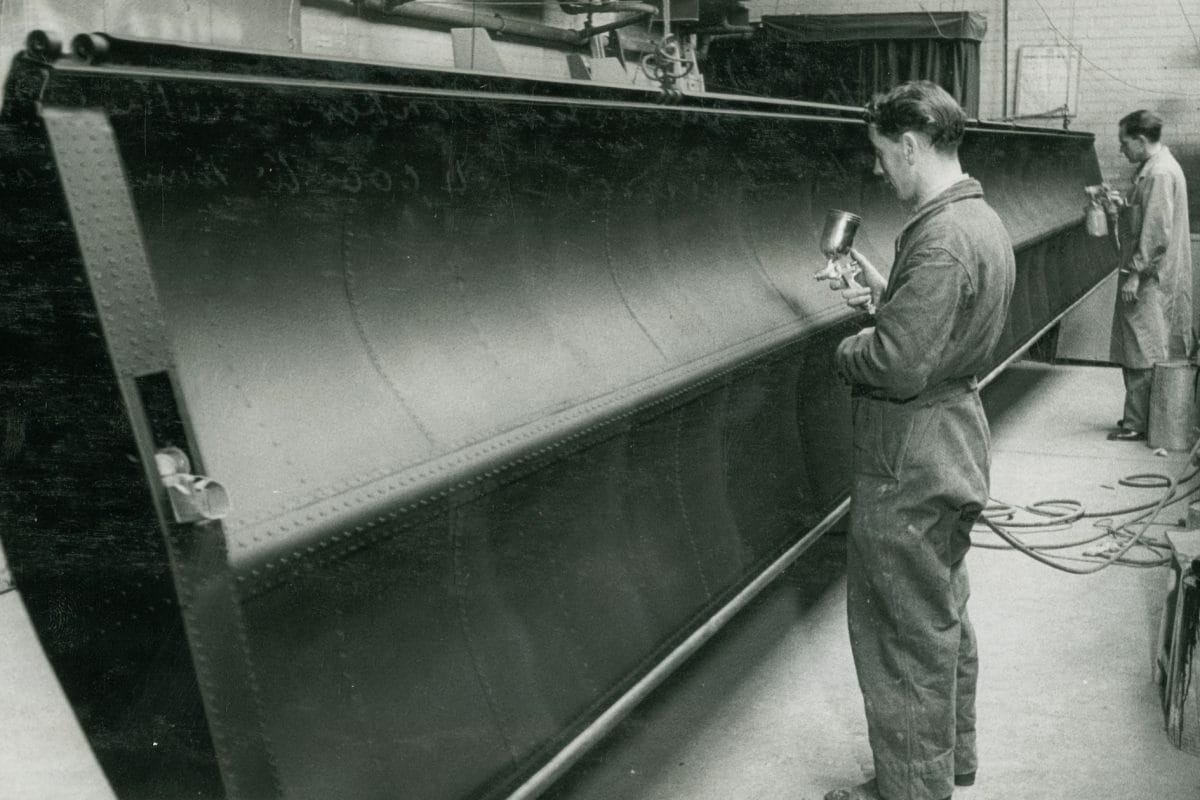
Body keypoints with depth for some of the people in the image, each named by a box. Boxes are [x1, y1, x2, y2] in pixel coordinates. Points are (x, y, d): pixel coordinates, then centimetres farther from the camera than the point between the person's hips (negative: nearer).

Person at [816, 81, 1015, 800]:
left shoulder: (940, 237, -25)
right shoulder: (984, 221, 7)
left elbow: (899, 366, -30)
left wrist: (849, 349, -11)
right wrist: (886, 292, 9)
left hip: (909, 470, -10)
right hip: (957, 450, 11)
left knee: (906, 638, 4)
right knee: (946, 618, 24)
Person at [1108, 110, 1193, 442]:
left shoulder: (1160, 174, -17)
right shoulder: (1153, 168, 14)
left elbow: (1157, 233, -21)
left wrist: (1135, 273, -20)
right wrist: (1121, 205, 12)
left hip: (1152, 280, -10)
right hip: (1151, 277, 10)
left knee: (1143, 353, -4)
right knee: (1137, 352, 13)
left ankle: (1136, 424, 2)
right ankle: (1136, 418, 20)